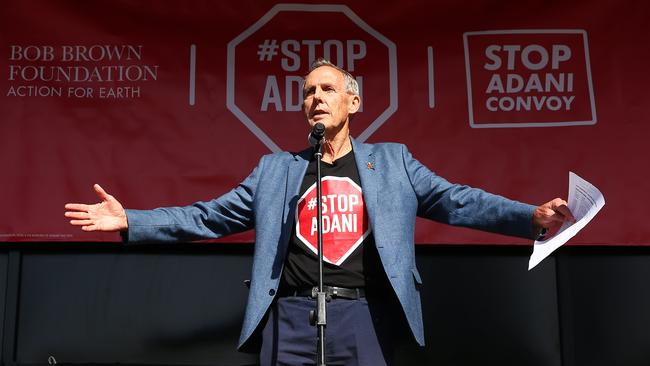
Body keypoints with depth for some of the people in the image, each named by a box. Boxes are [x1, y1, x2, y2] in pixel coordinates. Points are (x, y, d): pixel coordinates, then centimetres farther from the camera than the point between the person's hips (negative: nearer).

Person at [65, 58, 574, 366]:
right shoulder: (276, 170, 13)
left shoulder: (392, 162, 10)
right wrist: (131, 221, 4)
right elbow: (209, 215, 12)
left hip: (363, 318, -1)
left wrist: (532, 217, -10)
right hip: (291, 317, 1)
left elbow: (457, 201, 3)